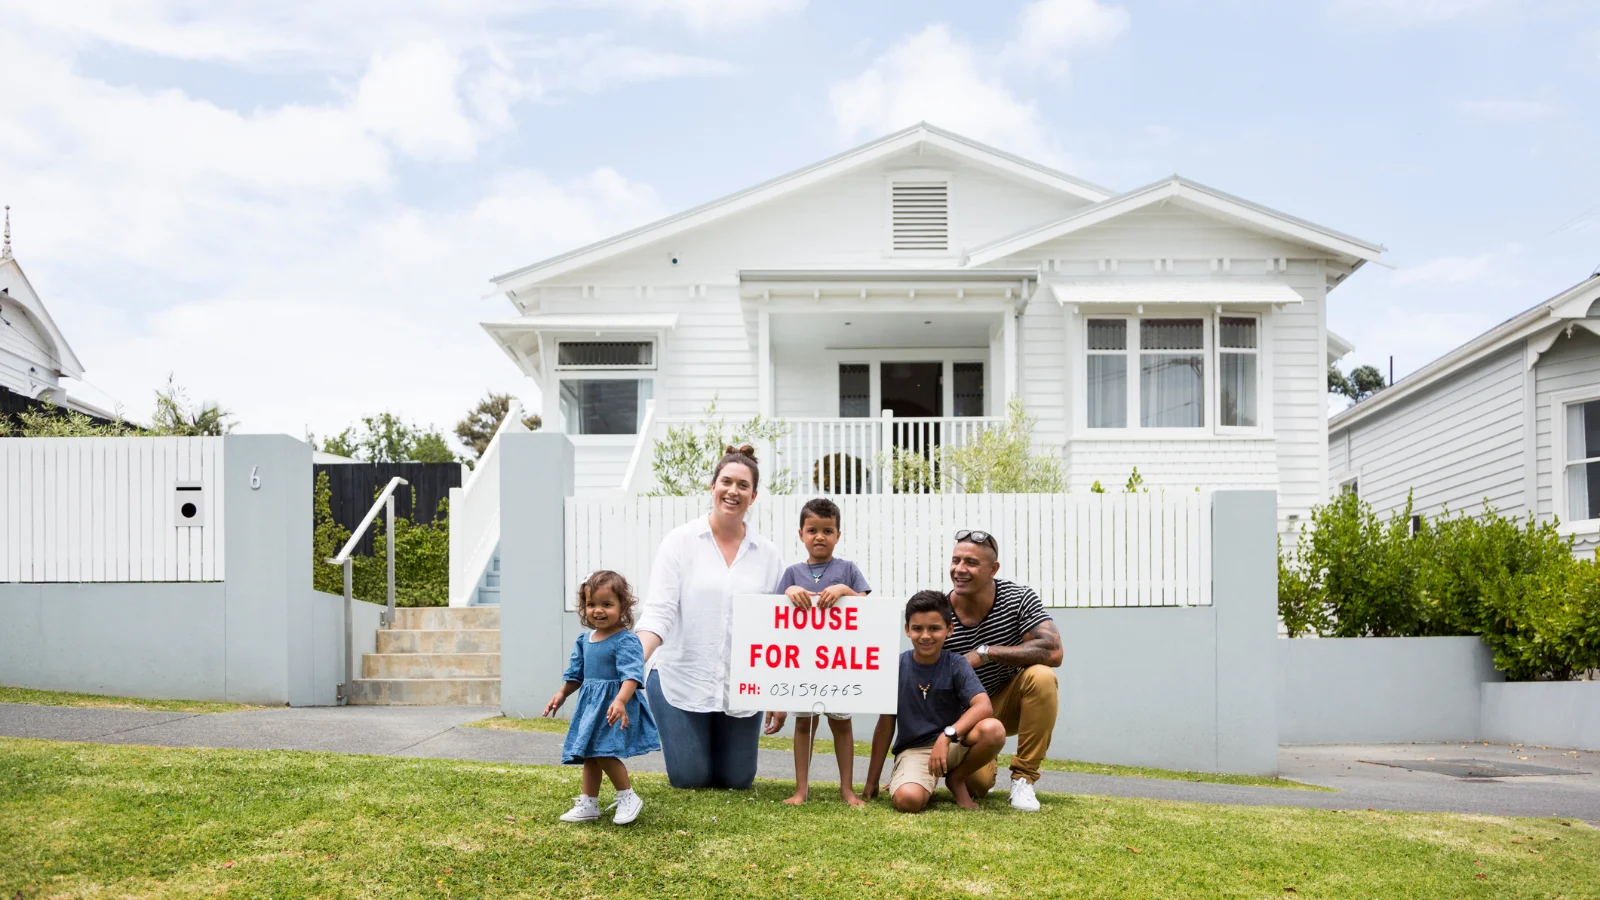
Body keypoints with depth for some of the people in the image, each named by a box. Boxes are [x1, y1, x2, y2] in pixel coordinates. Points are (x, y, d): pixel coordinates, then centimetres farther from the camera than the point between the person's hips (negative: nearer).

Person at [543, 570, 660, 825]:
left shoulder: (625, 641, -15)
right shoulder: (584, 641, 10)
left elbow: (631, 675, -25)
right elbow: (576, 673, 23)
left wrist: (620, 701, -38)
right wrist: (561, 694, 21)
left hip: (614, 708, -8)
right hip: (590, 706, 8)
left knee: (603, 752, -17)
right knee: (589, 755, 12)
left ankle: (628, 797, 0)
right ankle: (588, 805, 21)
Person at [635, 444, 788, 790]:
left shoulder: (767, 555, 2)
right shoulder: (680, 541, -5)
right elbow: (658, 611, -13)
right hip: (681, 680, -2)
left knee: (737, 780, 9)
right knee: (690, 779, 2)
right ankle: (691, 743, 36)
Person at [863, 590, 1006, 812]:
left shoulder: (956, 665, -5)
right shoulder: (896, 667, -3)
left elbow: (983, 706, -21)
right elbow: (885, 725, 3)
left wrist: (947, 735, -35)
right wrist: (872, 782, 5)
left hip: (954, 744, 1)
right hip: (912, 750, -1)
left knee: (993, 730, -30)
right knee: (908, 799, -34)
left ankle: (957, 779, 0)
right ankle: (929, 783, 6)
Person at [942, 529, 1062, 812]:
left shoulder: (1018, 597, -15)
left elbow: (1053, 652, -28)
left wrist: (985, 653, -31)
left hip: (1009, 703, 1)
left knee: (1041, 676, -31)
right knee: (977, 784, -25)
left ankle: (1023, 778, -16)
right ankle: (984, 769, 17)